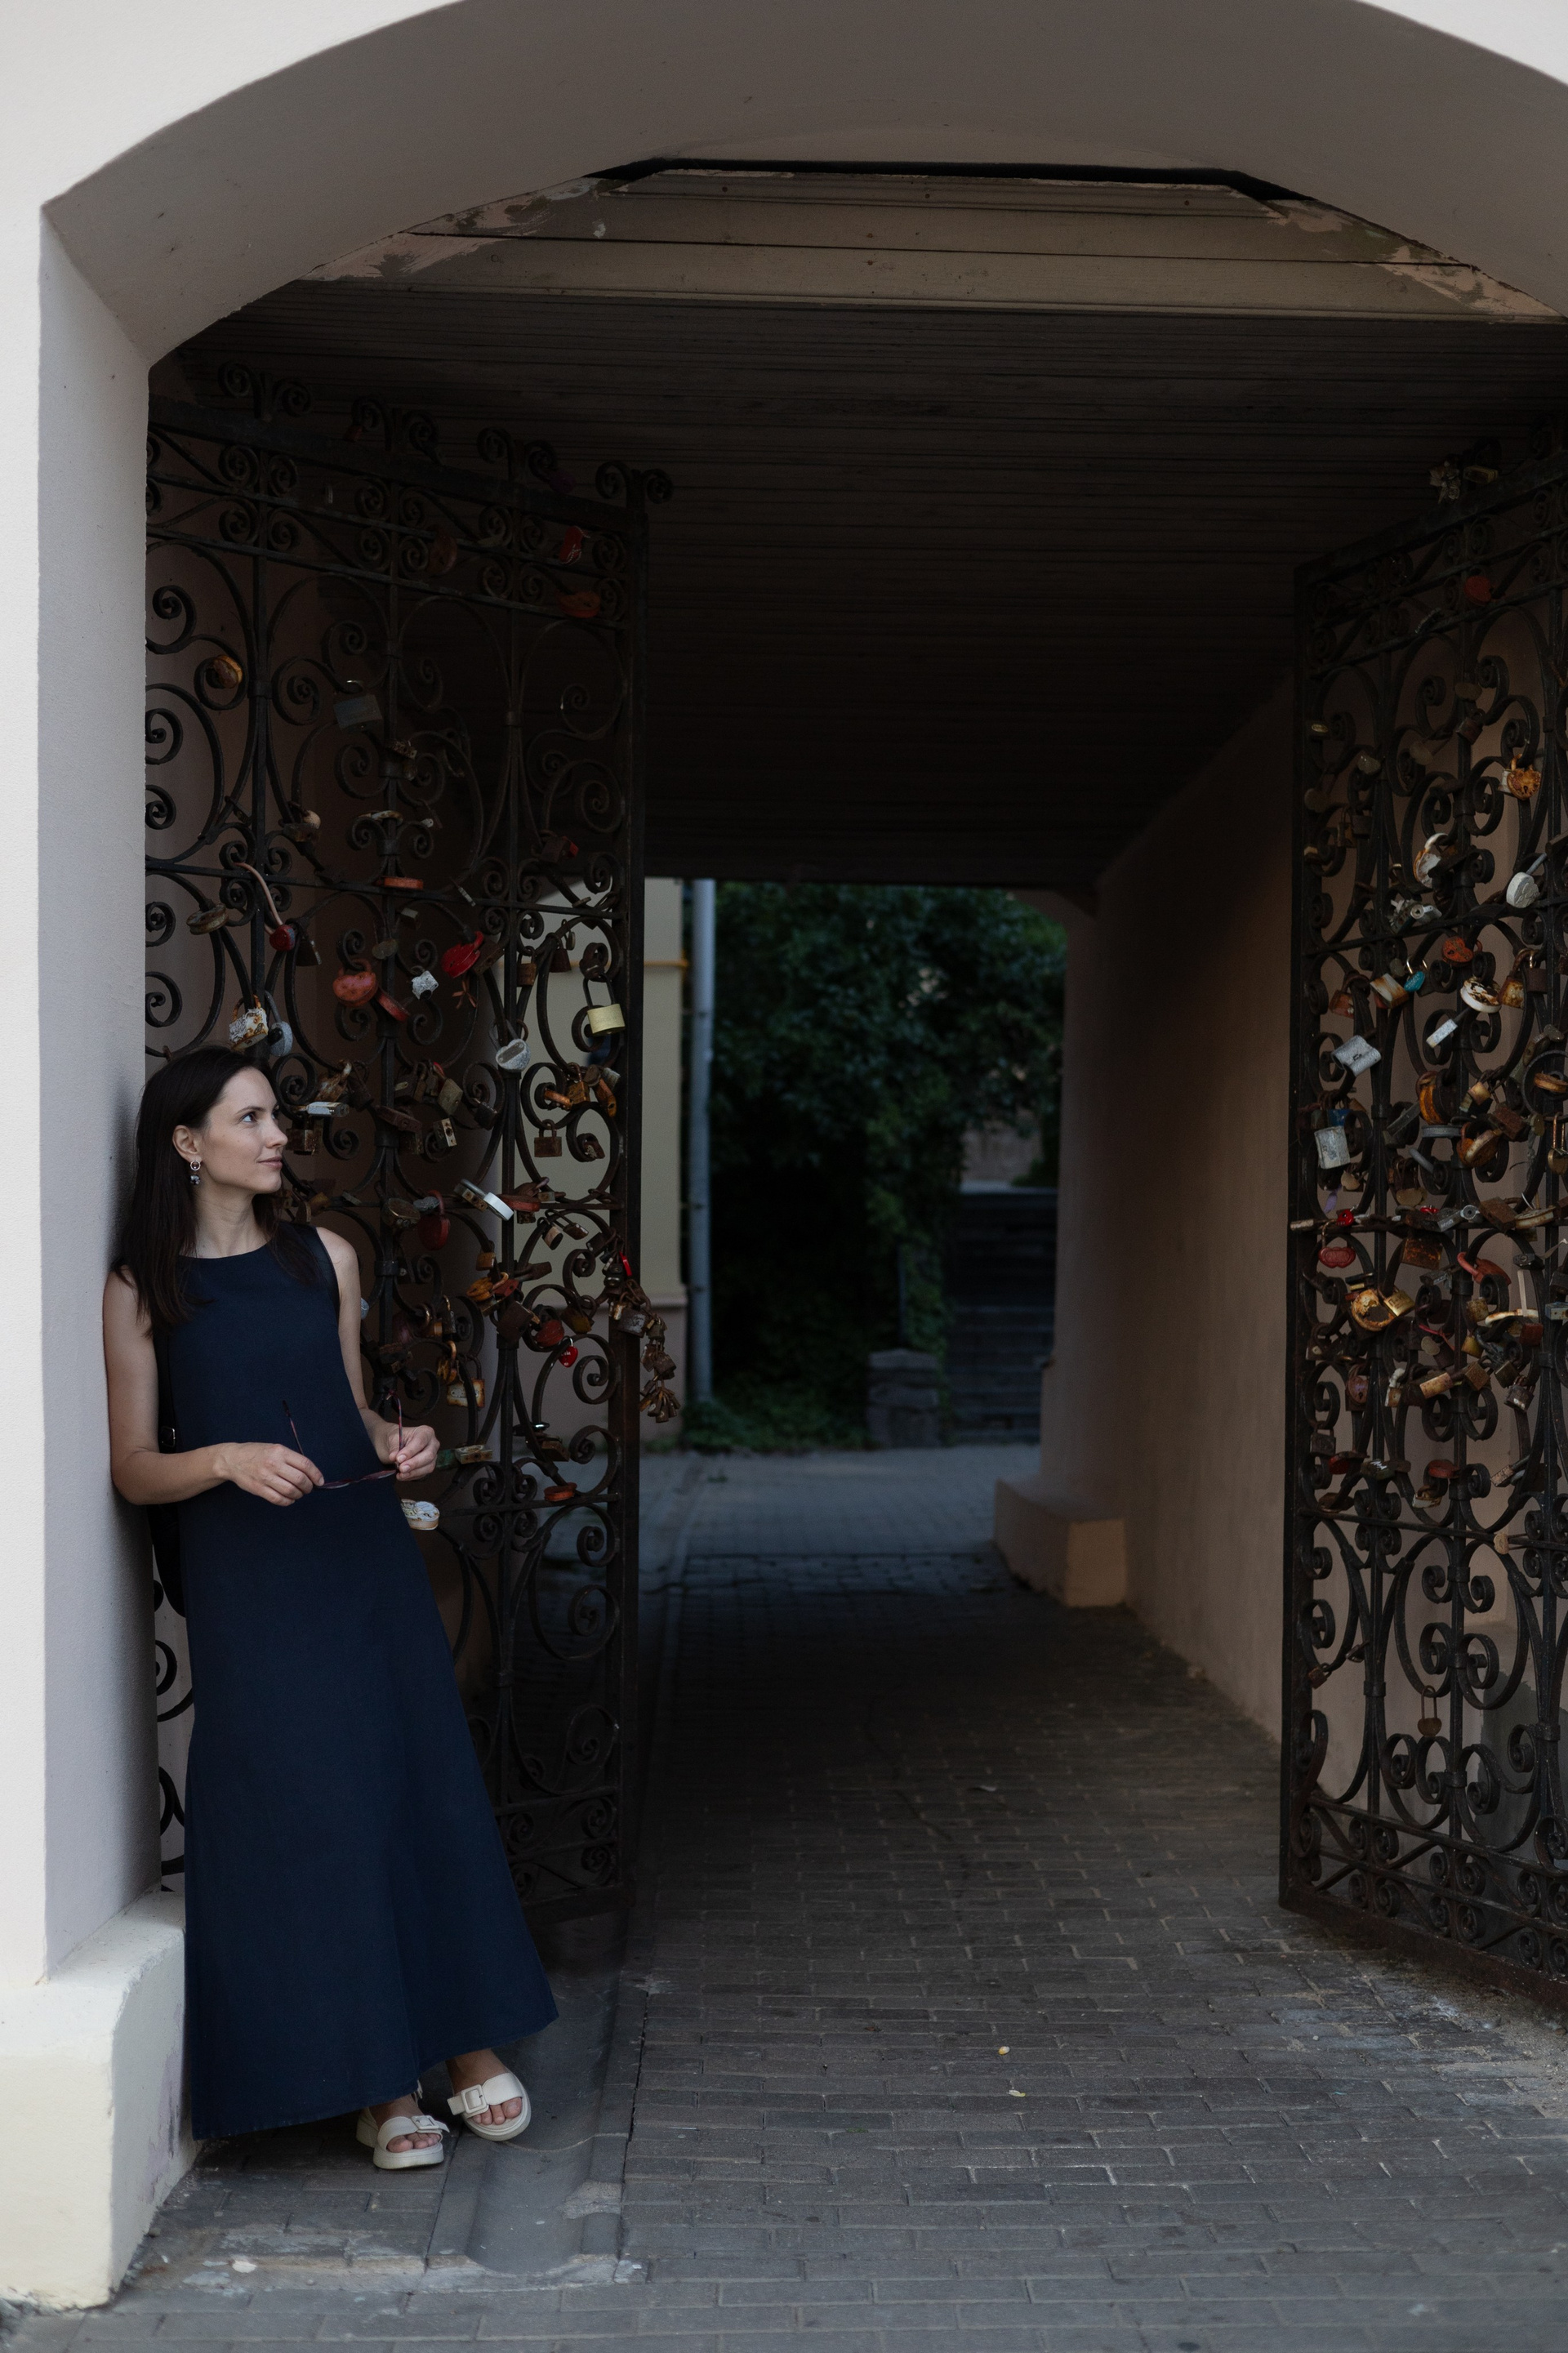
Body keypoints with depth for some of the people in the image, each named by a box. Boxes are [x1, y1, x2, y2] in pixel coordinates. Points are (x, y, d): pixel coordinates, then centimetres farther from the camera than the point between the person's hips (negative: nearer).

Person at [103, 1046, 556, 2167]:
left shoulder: (326, 1258, 9)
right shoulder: (144, 1290, -1)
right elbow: (134, 1468, -1)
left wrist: (399, 1442, -2)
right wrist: (227, 1458, -18)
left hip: (366, 1556, 4)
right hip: (249, 1579, -3)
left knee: (425, 1787, 4)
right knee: (305, 1812, -2)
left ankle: (472, 2048, 16)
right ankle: (380, 2085, 9)